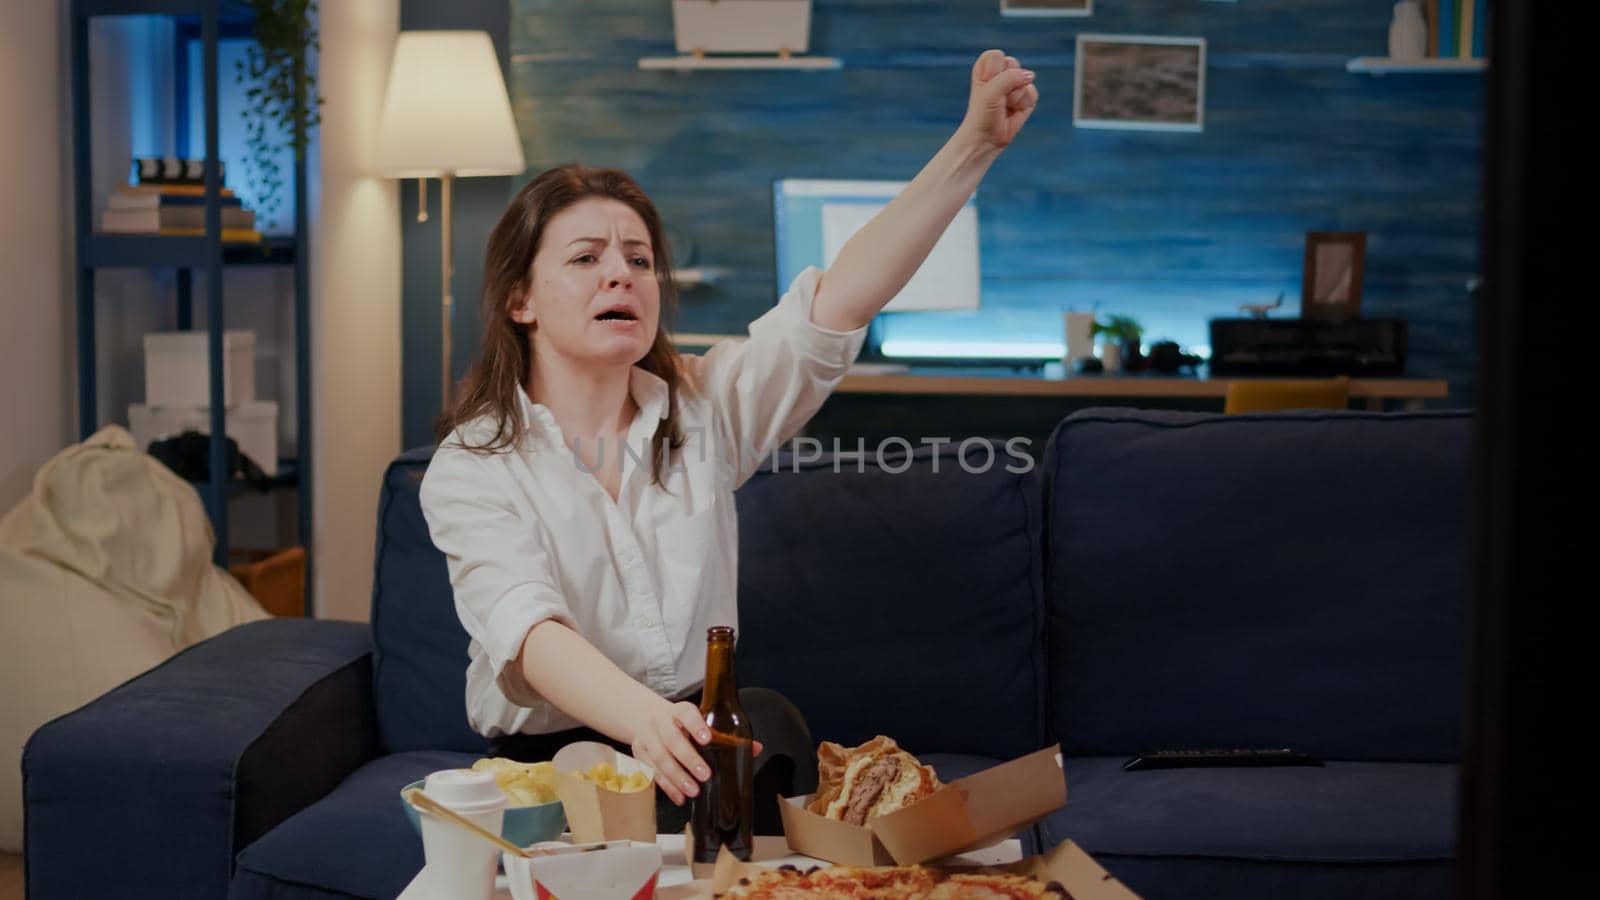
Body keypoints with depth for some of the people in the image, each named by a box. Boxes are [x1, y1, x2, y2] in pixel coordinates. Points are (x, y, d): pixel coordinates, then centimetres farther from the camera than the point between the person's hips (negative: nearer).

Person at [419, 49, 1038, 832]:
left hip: (690, 732, 4)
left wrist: (976, 143, -20)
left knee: (763, 722, -31)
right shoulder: (469, 469, -8)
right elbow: (529, 632, -26)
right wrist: (646, 717, -48)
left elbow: (837, 304, -8)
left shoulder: (702, 407, 5)